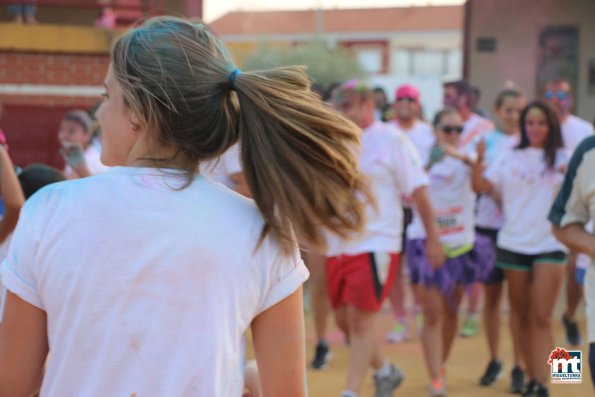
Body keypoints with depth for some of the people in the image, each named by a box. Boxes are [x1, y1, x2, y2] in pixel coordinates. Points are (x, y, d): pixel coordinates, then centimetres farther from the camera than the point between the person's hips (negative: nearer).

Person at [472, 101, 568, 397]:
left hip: (549, 245, -3)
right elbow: (482, 187, 4)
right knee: (522, 318, 8)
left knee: (541, 318, -10)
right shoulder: (510, 159, 9)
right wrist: (478, 160, -12)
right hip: (513, 245, 3)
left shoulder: (562, 159, 2)